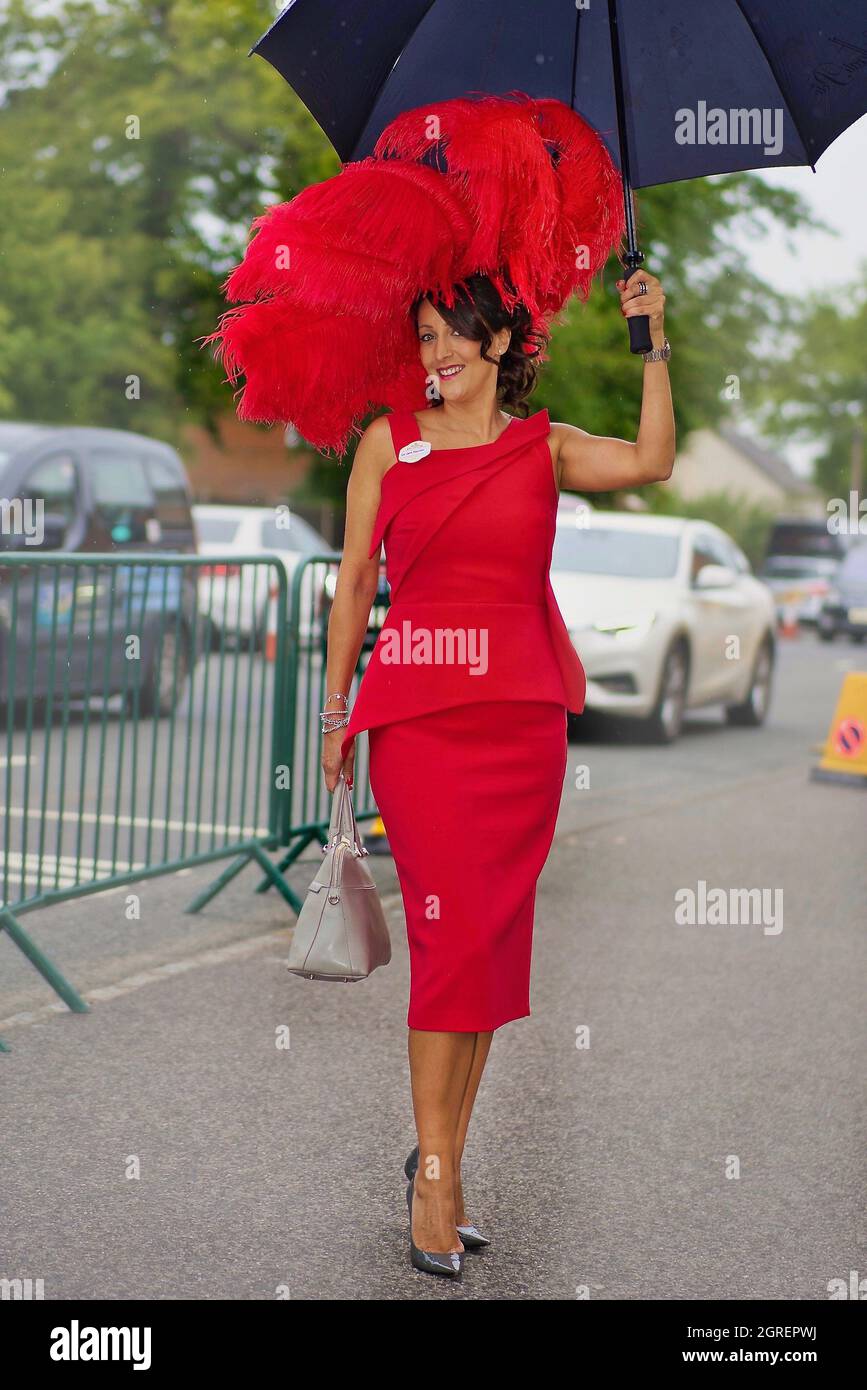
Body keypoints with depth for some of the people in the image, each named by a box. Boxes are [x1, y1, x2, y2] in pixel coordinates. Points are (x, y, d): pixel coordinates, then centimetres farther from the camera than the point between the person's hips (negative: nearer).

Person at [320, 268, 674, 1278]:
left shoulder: (546, 446, 10)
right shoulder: (389, 439, 9)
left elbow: (649, 462, -10)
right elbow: (355, 577, 9)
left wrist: (653, 342, -8)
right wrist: (337, 707, 7)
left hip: (522, 712, 2)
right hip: (418, 710, -2)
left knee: (494, 937, 3)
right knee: (453, 931, -10)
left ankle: (443, 1159, 13)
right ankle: (436, 1173, -2)